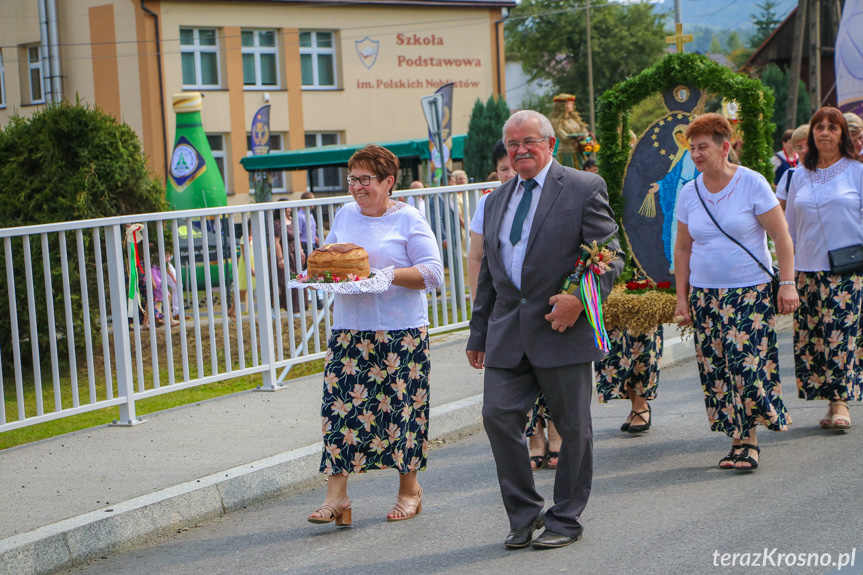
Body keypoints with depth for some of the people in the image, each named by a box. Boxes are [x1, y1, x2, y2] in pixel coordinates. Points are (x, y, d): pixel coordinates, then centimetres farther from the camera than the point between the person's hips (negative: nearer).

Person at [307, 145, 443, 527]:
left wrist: (384, 274, -18)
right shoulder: (345, 216, 13)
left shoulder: (407, 219, -2)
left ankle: (409, 488, 19)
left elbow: (432, 272, -8)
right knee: (340, 405, -5)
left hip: (400, 330, -4)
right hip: (348, 327, 4)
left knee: (401, 405, 2)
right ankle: (336, 497, -5)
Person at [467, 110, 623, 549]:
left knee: (572, 428, 3)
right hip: (508, 333, 5)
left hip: (562, 329, -5)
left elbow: (610, 256, -6)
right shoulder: (497, 200, 17)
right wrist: (479, 333, 18)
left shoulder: (584, 189, -2)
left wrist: (580, 299, -21)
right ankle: (524, 514, 10)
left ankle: (564, 520, 17)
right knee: (498, 415, -4)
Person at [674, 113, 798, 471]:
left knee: (747, 364, -12)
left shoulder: (752, 184, -6)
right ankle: (737, 441, 11)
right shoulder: (689, 193, 6)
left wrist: (787, 284, -10)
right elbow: (682, 248, 13)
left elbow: (782, 237, -5)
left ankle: (749, 441, 1)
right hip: (705, 293, 4)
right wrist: (682, 297, 9)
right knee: (716, 370, 2)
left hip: (751, 291, -4)